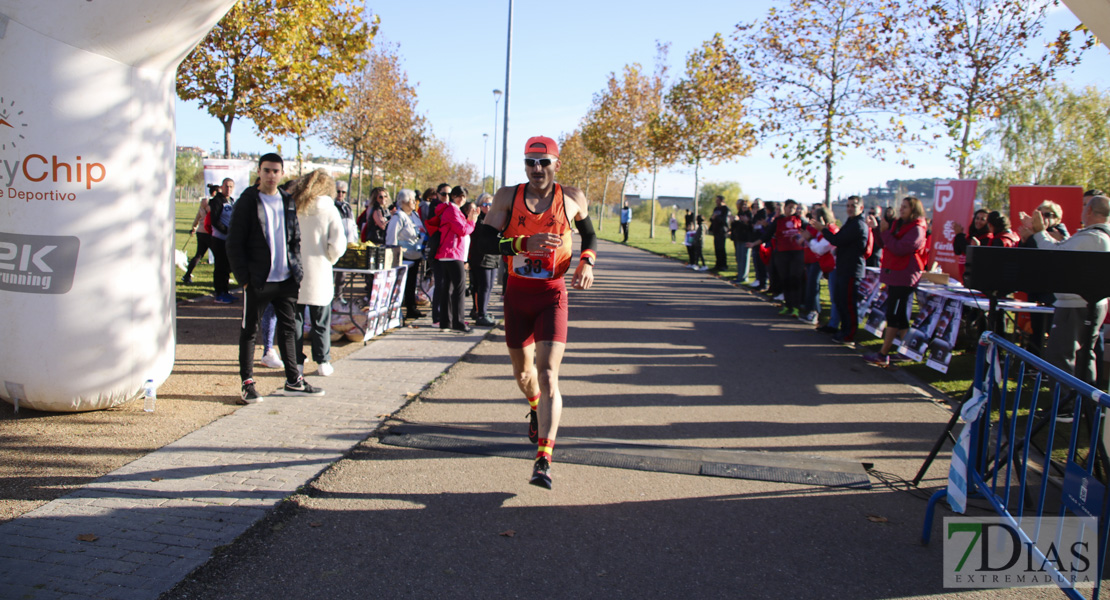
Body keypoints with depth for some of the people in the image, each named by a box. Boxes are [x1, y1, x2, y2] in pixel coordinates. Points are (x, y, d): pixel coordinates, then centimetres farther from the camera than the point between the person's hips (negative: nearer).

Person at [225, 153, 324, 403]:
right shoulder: (247, 202, -4)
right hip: (257, 280, -5)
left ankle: (293, 380, 22)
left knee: (288, 328, 12)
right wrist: (244, 276, -12)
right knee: (249, 330, 3)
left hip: (286, 279, 5)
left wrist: (296, 268, 7)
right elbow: (234, 243, -6)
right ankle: (247, 382, 12)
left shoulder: (288, 202, 11)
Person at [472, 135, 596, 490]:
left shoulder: (572, 199, -1)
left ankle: (543, 460, -16)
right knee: (522, 371, 17)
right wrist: (525, 243, -26)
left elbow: (590, 235, 17)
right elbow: (484, 240, -11)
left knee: (548, 375, -15)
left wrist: (587, 262, -3)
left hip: (552, 294, -2)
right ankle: (536, 409, 52)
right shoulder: (508, 197, -2)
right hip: (517, 293, 2)